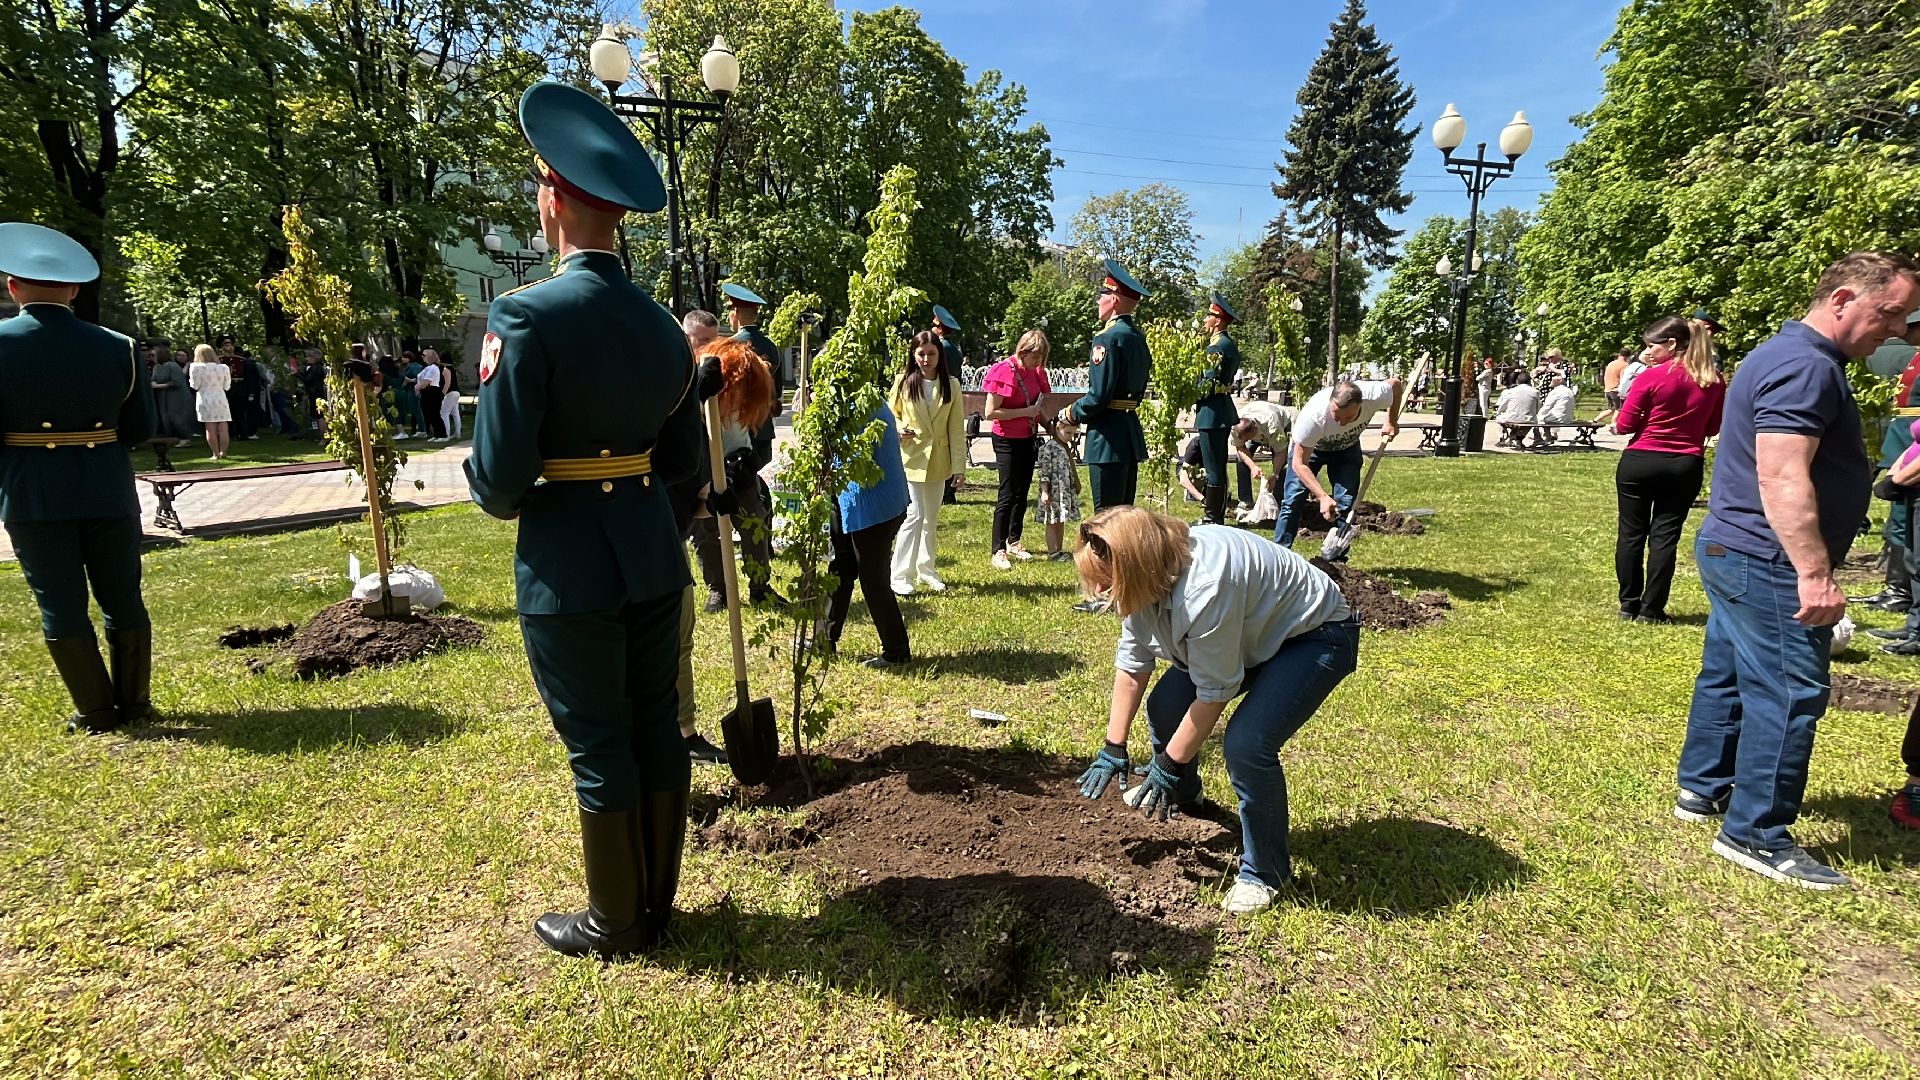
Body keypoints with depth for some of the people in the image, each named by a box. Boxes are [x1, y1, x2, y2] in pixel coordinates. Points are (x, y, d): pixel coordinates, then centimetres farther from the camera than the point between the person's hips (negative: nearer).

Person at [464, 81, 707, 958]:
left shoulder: (527, 315, -16)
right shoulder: (662, 325, 4)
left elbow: (498, 474, -15)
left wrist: (503, 503, 6)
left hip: (568, 564, -6)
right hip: (653, 551, 6)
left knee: (599, 746, 7)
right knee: (656, 727, 15)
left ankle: (616, 923, 25)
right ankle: (656, 901, 32)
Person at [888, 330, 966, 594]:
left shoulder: (951, 384, 1)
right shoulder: (903, 382, -4)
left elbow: (957, 429, 1)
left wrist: (959, 466, -2)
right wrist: (899, 431, -16)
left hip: (938, 462, 3)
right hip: (910, 459, -3)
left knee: (931, 520, 14)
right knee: (914, 516, -11)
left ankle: (926, 570, 29)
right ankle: (900, 576, -1)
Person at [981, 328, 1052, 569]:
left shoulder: (1036, 371, 4)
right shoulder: (1005, 372, -18)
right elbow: (990, 412, -22)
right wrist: (1026, 412, -22)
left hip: (1028, 438, 7)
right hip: (1007, 440, -7)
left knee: (1022, 492, 13)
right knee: (1008, 494, -7)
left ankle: (1013, 542, 26)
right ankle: (998, 551, -1)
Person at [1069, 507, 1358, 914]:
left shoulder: (1205, 590, -40)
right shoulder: (1147, 580, -15)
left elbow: (1214, 694, -29)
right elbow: (1132, 663, -5)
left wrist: (1170, 766, -19)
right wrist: (1114, 749, -3)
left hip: (1316, 635, -8)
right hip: (1254, 631, 8)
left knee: (1246, 744, -24)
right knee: (1165, 704, 2)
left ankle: (1265, 874, 0)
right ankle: (1180, 794, 34)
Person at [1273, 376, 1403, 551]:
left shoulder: (1375, 396, -35)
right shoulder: (1313, 417, -44)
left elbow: (1396, 384, -8)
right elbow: (1299, 464, -35)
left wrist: (1391, 422, -5)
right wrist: (1323, 496, -44)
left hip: (1347, 448, 3)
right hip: (1308, 447, -3)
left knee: (1345, 503, -8)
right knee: (1293, 501, -13)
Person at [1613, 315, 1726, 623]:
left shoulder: (1651, 377, -12)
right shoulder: (1715, 381, 4)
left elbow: (1623, 426, -8)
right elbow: (1712, 428, 13)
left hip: (1639, 461, -3)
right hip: (1686, 466, 4)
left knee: (1631, 534, 7)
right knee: (1665, 537, 6)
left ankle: (1629, 605, 12)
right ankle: (1651, 609, 7)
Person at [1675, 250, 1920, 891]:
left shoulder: (1791, 355, 17)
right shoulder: (1807, 367, -17)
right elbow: (1782, 479, -27)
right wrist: (1815, 573, -27)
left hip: (1733, 552, 11)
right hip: (1768, 561, -11)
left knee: (1728, 675, 17)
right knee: (1788, 693, -5)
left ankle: (1703, 789, 29)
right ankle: (1757, 836, 3)